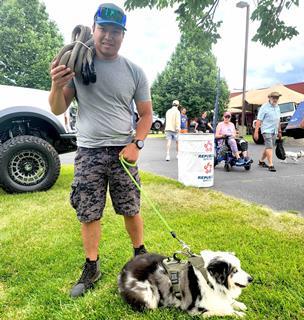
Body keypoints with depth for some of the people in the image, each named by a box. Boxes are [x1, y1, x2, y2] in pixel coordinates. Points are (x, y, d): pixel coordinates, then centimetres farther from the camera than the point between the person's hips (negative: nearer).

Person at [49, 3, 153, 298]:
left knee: (130, 210, 7)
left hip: (122, 151, 0)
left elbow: (146, 113, 7)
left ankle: (140, 254, 31)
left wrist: (136, 143, -8)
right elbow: (57, 110, 3)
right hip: (88, 152, 1)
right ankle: (91, 268, 24)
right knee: (88, 214, 6)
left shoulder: (134, 72, 3)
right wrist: (57, 86, -18)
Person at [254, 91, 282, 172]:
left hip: (274, 131, 7)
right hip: (267, 130, -7)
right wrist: (256, 132, -17)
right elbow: (259, 120, -12)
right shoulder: (265, 107, -8)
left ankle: (261, 161, 27)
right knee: (269, 147, -13)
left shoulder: (277, 107, 14)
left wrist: (279, 131, 21)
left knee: (268, 147, 12)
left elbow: (278, 120, 22)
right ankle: (271, 165, -13)